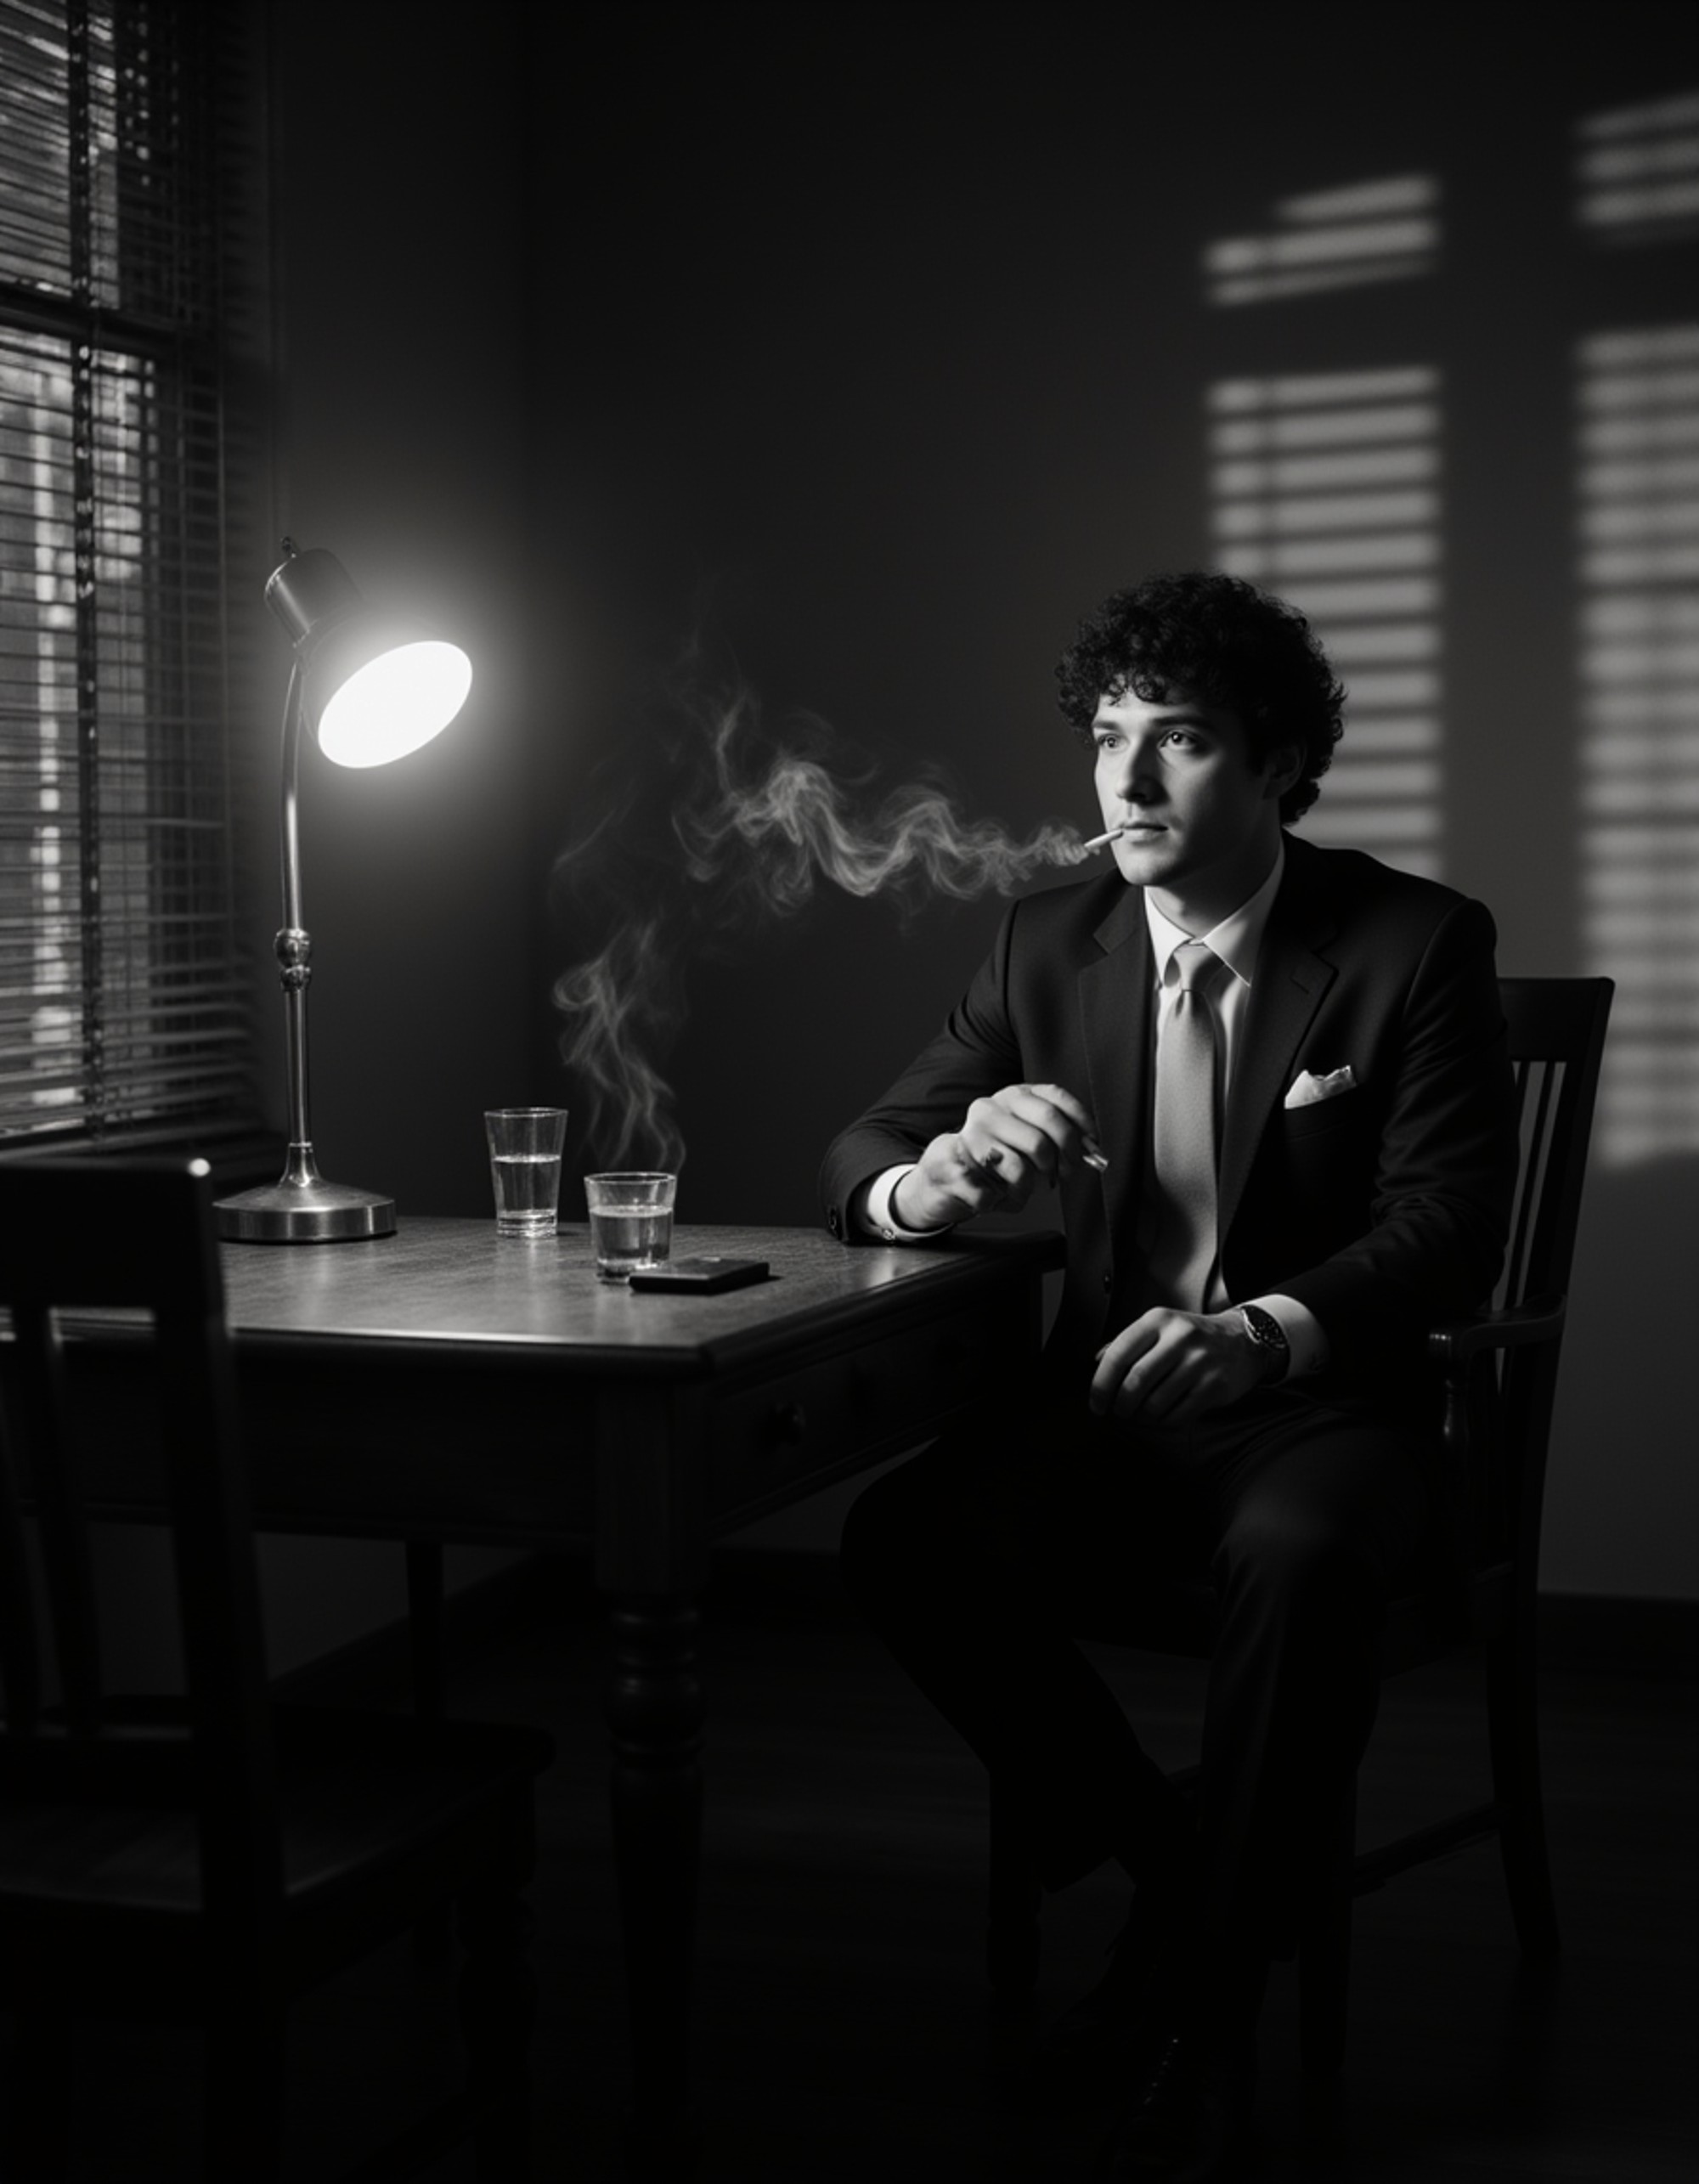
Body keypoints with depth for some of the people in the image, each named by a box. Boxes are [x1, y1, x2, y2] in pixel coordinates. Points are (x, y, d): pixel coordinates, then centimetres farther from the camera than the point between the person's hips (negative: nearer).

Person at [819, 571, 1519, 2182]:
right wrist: (937, 1179, -22)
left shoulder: (1416, 944, -6)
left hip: (1319, 1406, -4)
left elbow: (1449, 1229, -14)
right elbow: (860, 1157, 5)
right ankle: (1163, 1865, -2)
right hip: (1114, 1403, 4)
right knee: (901, 1541, -23)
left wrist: (1265, 1332, -34)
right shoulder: (1049, 947, 5)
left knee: (1295, 1560, -36)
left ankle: (1208, 2024, -20)